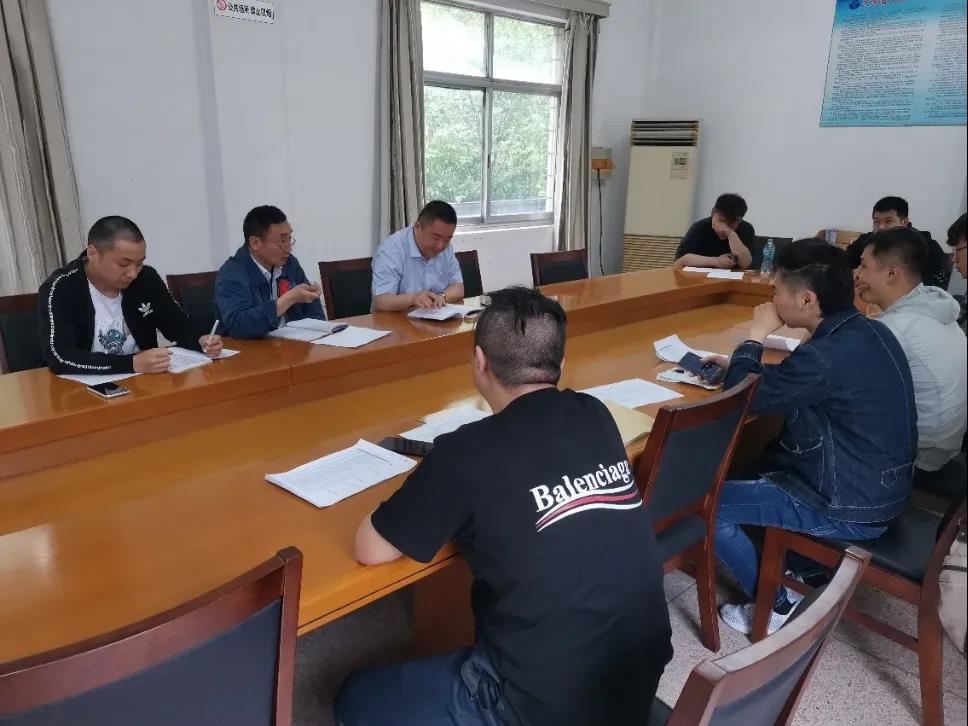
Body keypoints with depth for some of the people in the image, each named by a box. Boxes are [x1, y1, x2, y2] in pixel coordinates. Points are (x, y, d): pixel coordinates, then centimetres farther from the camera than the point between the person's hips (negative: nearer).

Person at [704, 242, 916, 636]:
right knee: (755, 464, 24)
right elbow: (787, 382, 14)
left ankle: (777, 606, 11)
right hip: (878, 487, 9)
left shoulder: (827, 355, -30)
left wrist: (755, 337, -8)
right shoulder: (867, 332, -1)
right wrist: (737, 364, 5)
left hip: (848, 510, -9)